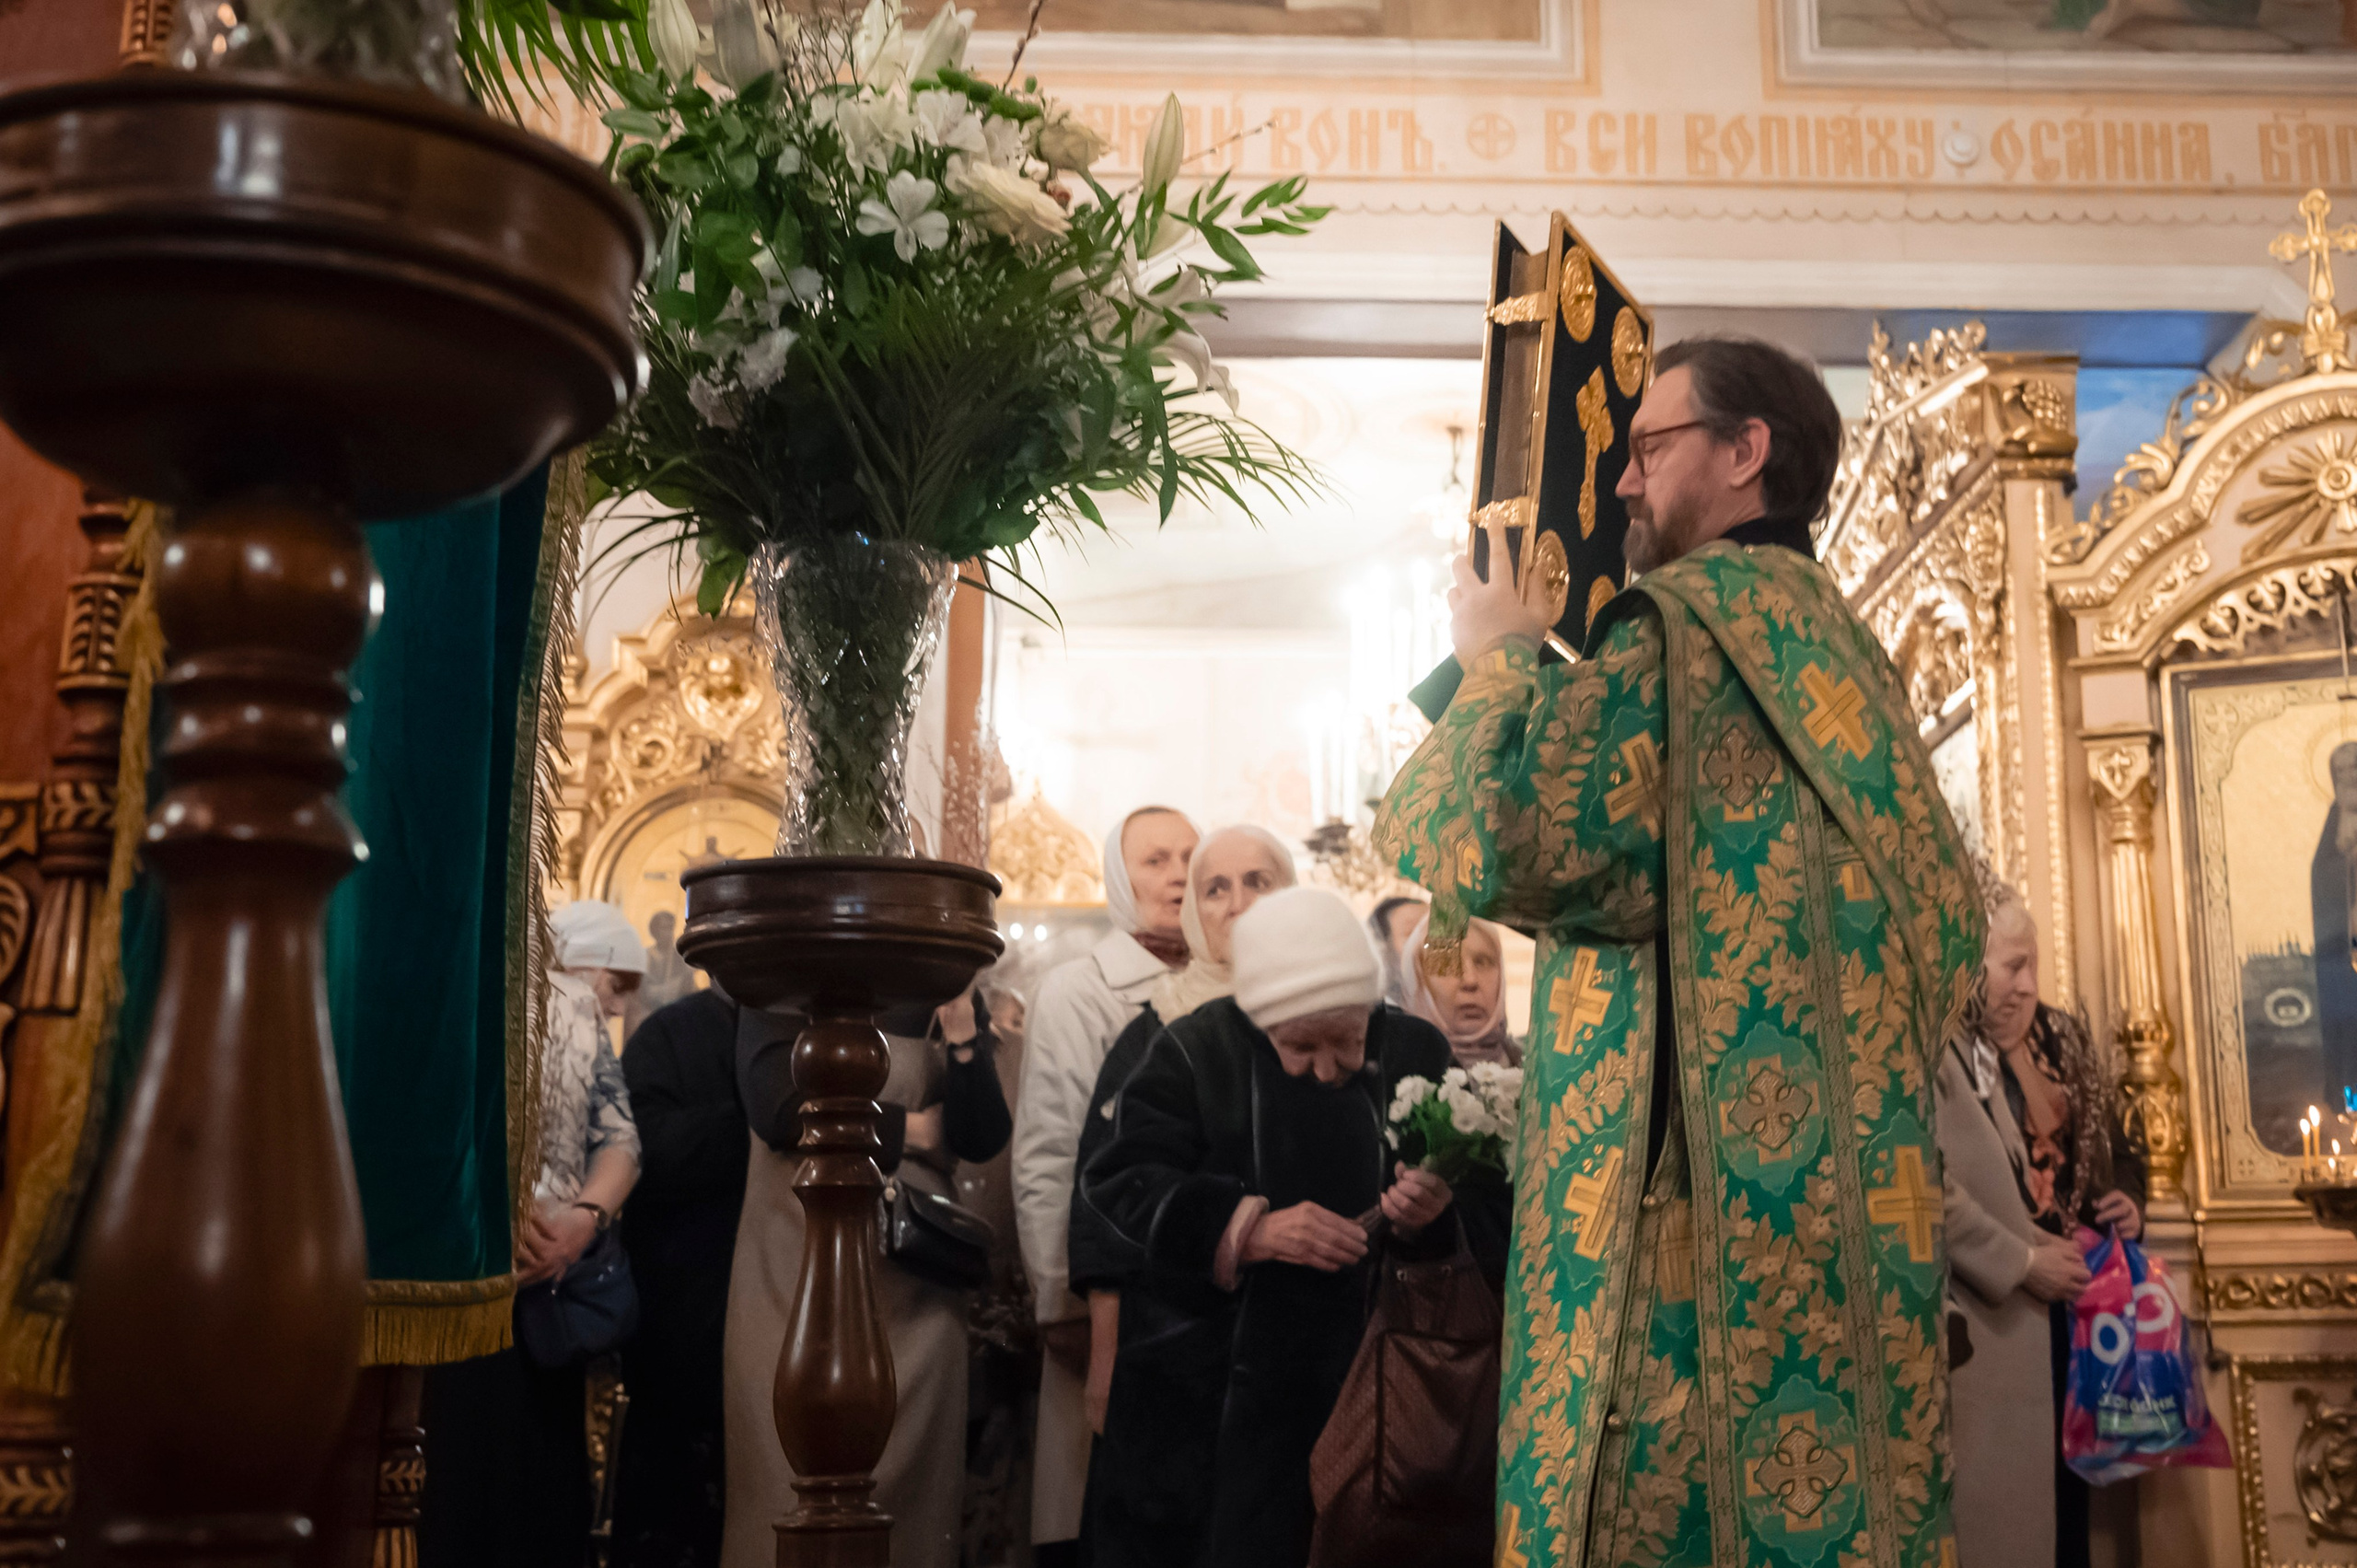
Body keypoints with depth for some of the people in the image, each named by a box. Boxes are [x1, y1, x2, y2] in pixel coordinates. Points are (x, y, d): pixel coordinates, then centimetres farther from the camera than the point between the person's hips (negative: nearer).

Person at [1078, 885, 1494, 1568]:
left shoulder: (1417, 1052, -1)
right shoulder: (1194, 1050, -8)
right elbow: (1120, 1182, -12)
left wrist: (1431, 1215, -19)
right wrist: (1247, 1228, -25)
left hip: (1358, 1378, 2)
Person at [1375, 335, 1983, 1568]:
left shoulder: (1688, 612, -8)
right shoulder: (1845, 652, 19)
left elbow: (1502, 842, -19)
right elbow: (1947, 925, 25)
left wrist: (1499, 660, 0)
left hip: (1701, 1187, -9)